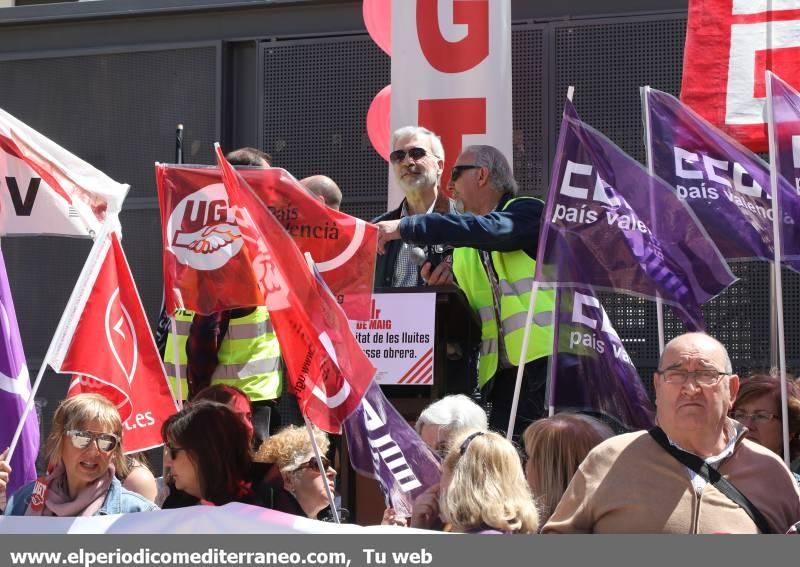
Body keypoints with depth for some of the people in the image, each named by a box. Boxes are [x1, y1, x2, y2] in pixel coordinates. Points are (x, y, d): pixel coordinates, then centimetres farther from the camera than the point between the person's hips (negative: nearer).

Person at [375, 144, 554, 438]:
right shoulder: (463, 251, 22)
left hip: (549, 363, -6)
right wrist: (444, 288, 0)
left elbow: (489, 230, -20)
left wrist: (405, 227, -21)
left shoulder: (529, 213, 2)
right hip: (505, 378, 6)